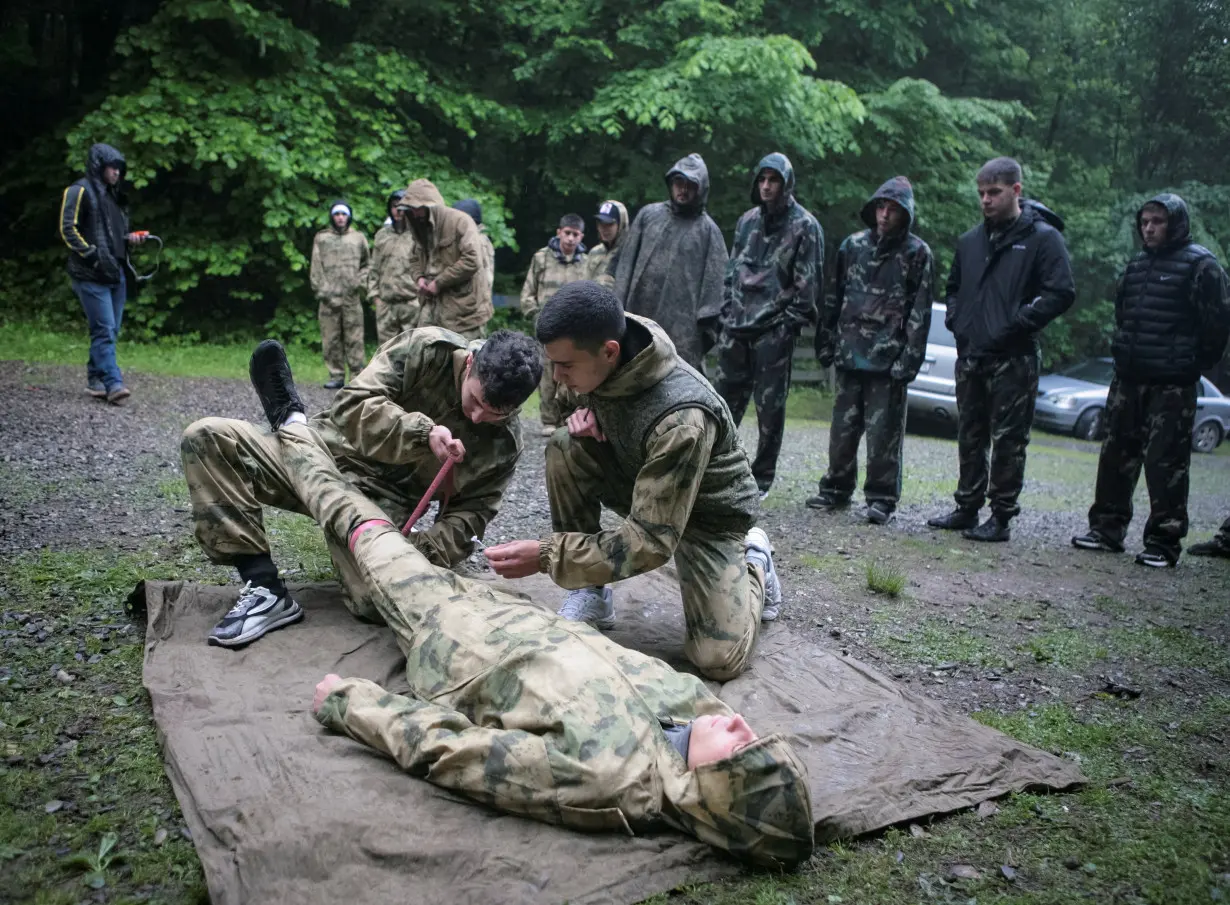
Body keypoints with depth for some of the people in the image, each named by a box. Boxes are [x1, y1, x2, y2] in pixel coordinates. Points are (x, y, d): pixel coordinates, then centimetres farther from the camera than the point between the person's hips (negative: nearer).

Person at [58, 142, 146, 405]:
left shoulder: (113, 195, 19)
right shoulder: (80, 191, -5)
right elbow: (67, 229, -11)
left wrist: (130, 238, 7)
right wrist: (92, 255, -17)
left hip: (115, 273, 8)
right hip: (91, 275, -8)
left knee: (110, 331, 9)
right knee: (104, 330, -14)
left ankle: (96, 380, 18)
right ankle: (113, 384, -18)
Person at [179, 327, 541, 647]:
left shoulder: (504, 444, -8)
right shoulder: (426, 350, -13)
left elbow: (468, 515, -7)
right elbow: (353, 406, -19)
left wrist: (422, 550, -27)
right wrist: (424, 433, -34)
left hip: (382, 500, -1)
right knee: (207, 436, -20)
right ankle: (265, 589, -16)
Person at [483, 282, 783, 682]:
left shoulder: (681, 419, -40)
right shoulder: (599, 360, -18)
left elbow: (650, 540, -36)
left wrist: (545, 556, -37)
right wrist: (586, 412, -17)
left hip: (708, 510, -6)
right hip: (641, 482, 6)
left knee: (719, 658, -20)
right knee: (565, 448, -22)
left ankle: (753, 562, 12)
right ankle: (592, 592, -7)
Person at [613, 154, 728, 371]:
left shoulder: (708, 229, 3)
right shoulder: (648, 215, 11)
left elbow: (714, 281, -2)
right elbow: (627, 262, 10)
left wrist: (707, 324, -8)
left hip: (682, 326, -3)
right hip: (640, 315, 4)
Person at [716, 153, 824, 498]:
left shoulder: (805, 226, -2)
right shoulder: (748, 220, 14)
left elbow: (809, 280, -6)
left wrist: (791, 321, -11)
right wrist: (727, 311, 10)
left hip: (774, 330, -5)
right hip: (737, 327, 5)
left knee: (770, 406, 1)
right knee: (726, 398, 9)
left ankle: (762, 478, 11)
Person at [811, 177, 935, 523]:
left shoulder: (918, 253, 0)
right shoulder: (853, 245, 11)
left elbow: (920, 312, -4)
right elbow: (835, 297, 15)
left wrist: (910, 358, -12)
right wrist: (826, 342, 11)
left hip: (889, 359, -4)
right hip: (850, 352, 4)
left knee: (883, 431, -2)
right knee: (843, 426, 10)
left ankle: (882, 497, 9)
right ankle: (837, 488, 23)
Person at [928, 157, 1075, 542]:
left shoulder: (1043, 237, -4)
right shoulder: (971, 241, 15)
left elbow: (1061, 293, -11)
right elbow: (953, 288, 29)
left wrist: (1016, 325, -16)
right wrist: (954, 317, 10)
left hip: (1013, 361, -6)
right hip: (970, 356, 6)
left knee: (1008, 440, -1)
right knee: (970, 438, 13)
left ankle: (1002, 517, 7)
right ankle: (967, 508, 24)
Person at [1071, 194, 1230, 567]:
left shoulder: (1200, 264, -6)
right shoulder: (1138, 264, 15)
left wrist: (1193, 365, -6)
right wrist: (1123, 352, 16)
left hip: (1172, 385, -7)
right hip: (1128, 379, 7)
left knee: (1166, 461, -5)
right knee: (1118, 452, 11)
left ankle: (1164, 541, 1)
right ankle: (1107, 528, 20)